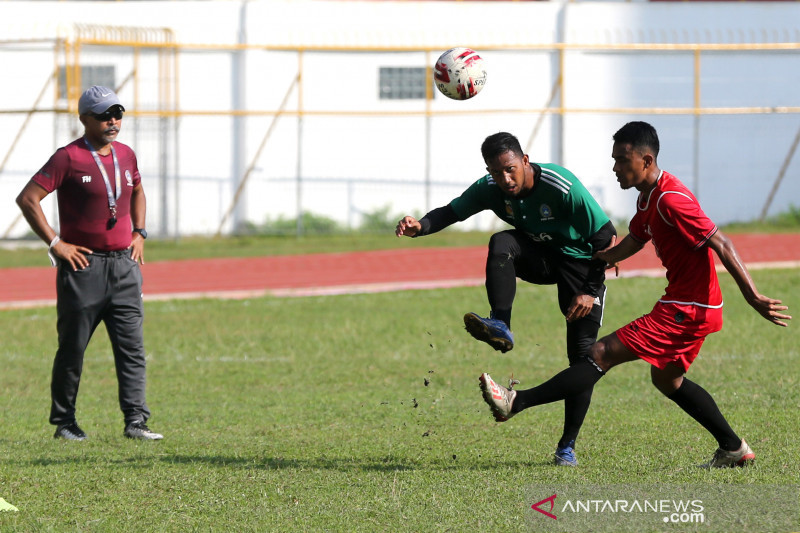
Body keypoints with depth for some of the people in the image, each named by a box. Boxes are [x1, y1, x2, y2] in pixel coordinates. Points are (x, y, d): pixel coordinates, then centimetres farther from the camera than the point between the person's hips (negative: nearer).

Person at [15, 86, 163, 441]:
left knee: (132, 346, -2)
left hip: (125, 263, 5)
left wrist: (139, 232, 17)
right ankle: (64, 422, 14)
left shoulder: (126, 155, 10)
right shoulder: (68, 158, -10)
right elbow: (27, 199, -13)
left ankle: (135, 421, -3)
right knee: (73, 347, 3)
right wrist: (55, 243, -15)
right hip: (83, 264, -5)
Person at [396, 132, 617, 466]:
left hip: (580, 262, -4)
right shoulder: (490, 188, -15)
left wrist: (591, 291, -27)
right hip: (540, 256, 4)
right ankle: (500, 328, -36)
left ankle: (568, 445, -1)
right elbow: (452, 212, -9)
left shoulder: (563, 187, -30)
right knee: (501, 242, -30)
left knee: (582, 355, -11)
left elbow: (606, 237, -24)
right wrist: (420, 226, -32)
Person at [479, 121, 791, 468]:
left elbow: (721, 245, -23)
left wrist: (753, 298, -25)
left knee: (603, 355, -11)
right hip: (690, 308, 11)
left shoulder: (672, 200, -20)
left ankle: (516, 403, -13)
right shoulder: (647, 198, 11)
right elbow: (634, 241, 29)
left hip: (686, 309, -11)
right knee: (667, 379, 25)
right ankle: (734, 449, 29)